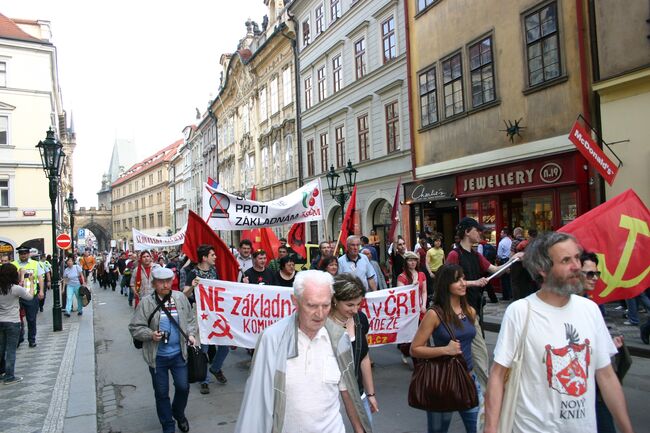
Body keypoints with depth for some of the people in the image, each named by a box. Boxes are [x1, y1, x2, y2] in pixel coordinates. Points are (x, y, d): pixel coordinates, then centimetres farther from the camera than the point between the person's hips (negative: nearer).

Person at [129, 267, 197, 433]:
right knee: (161, 393, 10)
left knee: (183, 387, 9)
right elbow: (135, 327, -7)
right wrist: (150, 334, -21)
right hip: (157, 356, -2)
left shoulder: (181, 298, -1)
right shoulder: (146, 302, -9)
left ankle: (179, 413, 40)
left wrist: (191, 334, -4)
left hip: (179, 353, 2)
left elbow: (191, 319, 10)